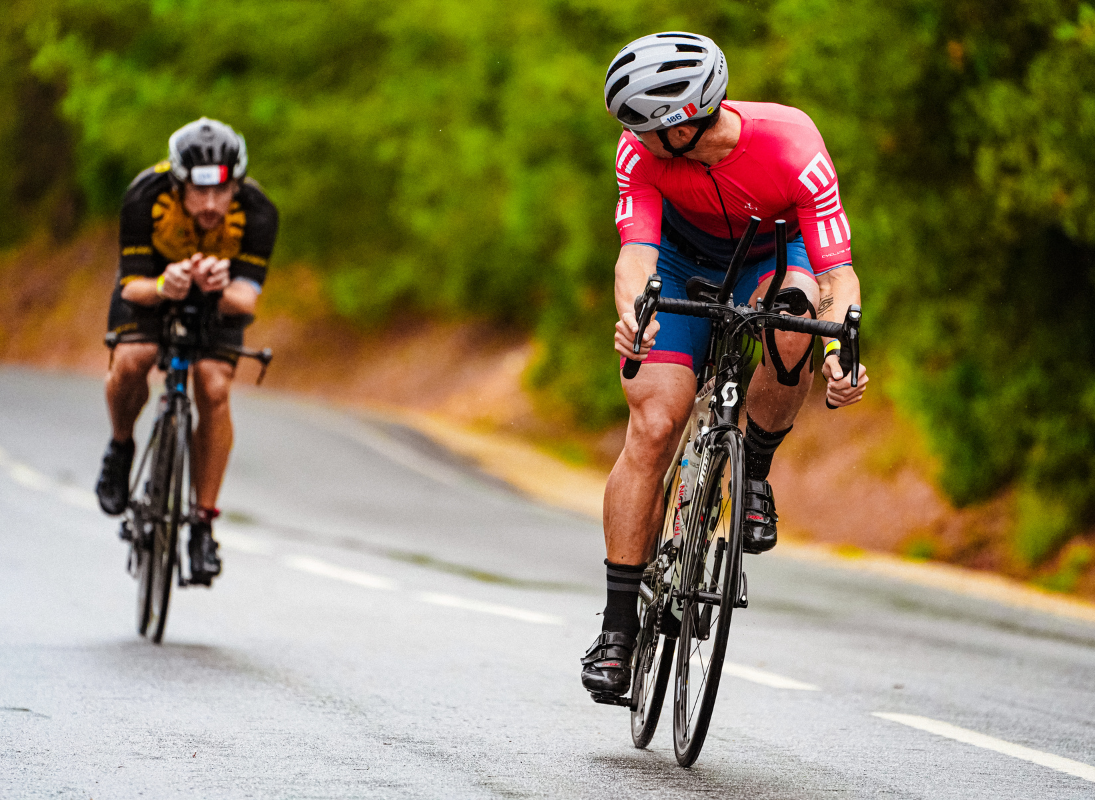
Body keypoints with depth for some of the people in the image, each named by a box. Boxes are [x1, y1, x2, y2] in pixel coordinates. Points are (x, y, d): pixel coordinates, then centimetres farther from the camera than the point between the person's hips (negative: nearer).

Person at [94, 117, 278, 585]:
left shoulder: (257, 213, -33)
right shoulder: (145, 197, -34)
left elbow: (246, 301, -35)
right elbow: (132, 286, -31)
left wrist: (221, 289, -58)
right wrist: (164, 287, -54)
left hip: (221, 294, 0)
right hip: (152, 279, 0)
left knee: (214, 392, -19)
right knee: (131, 363, -27)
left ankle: (204, 524, -8)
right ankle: (121, 447, 5)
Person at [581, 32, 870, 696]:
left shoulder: (792, 148, -36)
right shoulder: (642, 150, -29)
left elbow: (839, 273, -36)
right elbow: (637, 250, -36)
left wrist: (840, 352, -54)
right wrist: (630, 314, -58)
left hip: (776, 256, -1)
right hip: (684, 265, 1)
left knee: (794, 325, -38)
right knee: (653, 428, -14)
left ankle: (755, 472, -10)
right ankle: (619, 626, -6)